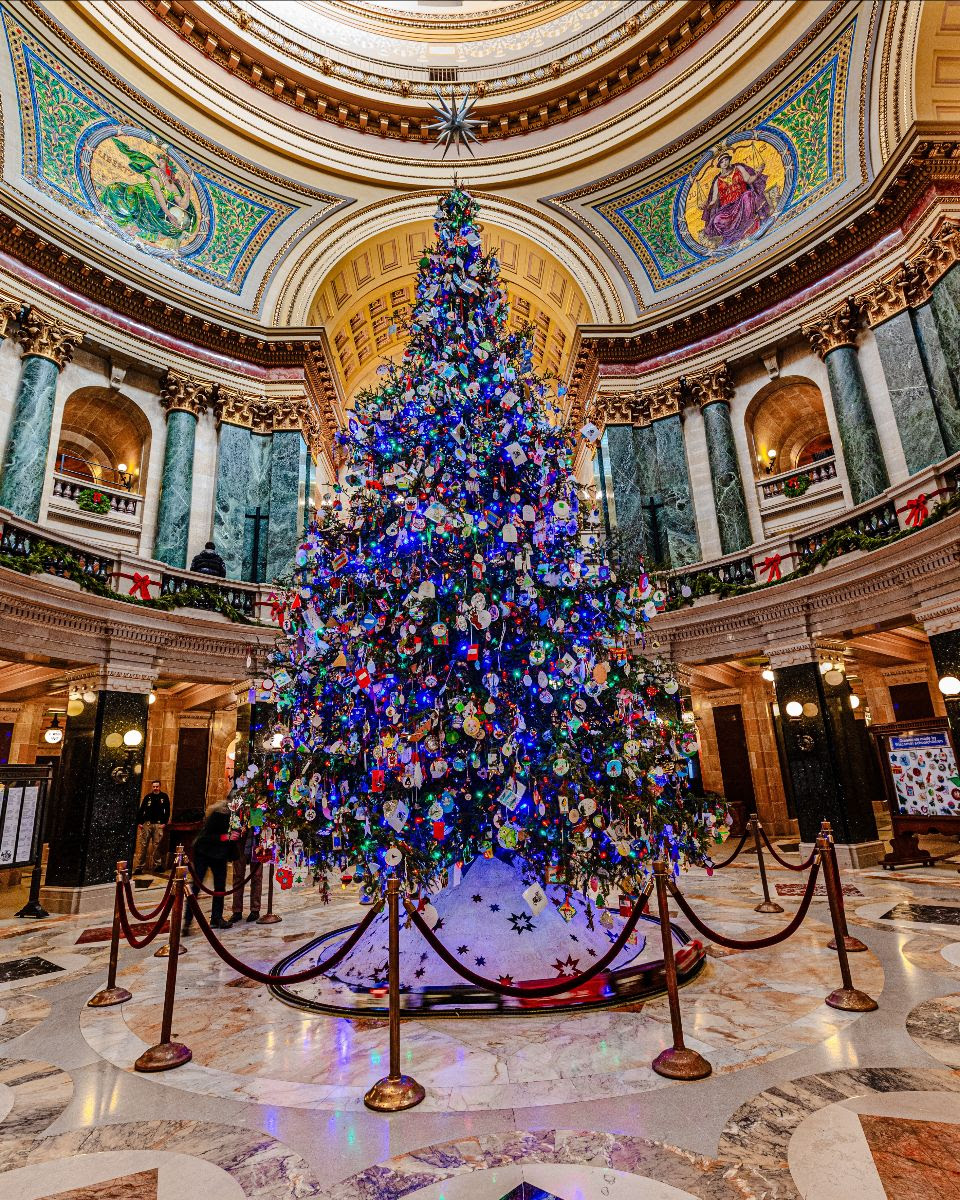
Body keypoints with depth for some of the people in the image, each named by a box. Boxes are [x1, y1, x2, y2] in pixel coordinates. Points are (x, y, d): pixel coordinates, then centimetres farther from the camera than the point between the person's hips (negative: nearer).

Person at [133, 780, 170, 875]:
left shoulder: (164, 797, 5)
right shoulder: (148, 797, 6)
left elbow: (167, 811, 5)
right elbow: (141, 809, 6)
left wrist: (164, 823, -3)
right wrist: (139, 822, -2)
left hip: (158, 824, 0)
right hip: (147, 824, 0)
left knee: (156, 845, 0)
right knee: (143, 845, -3)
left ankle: (155, 866, 6)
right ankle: (139, 867, -1)